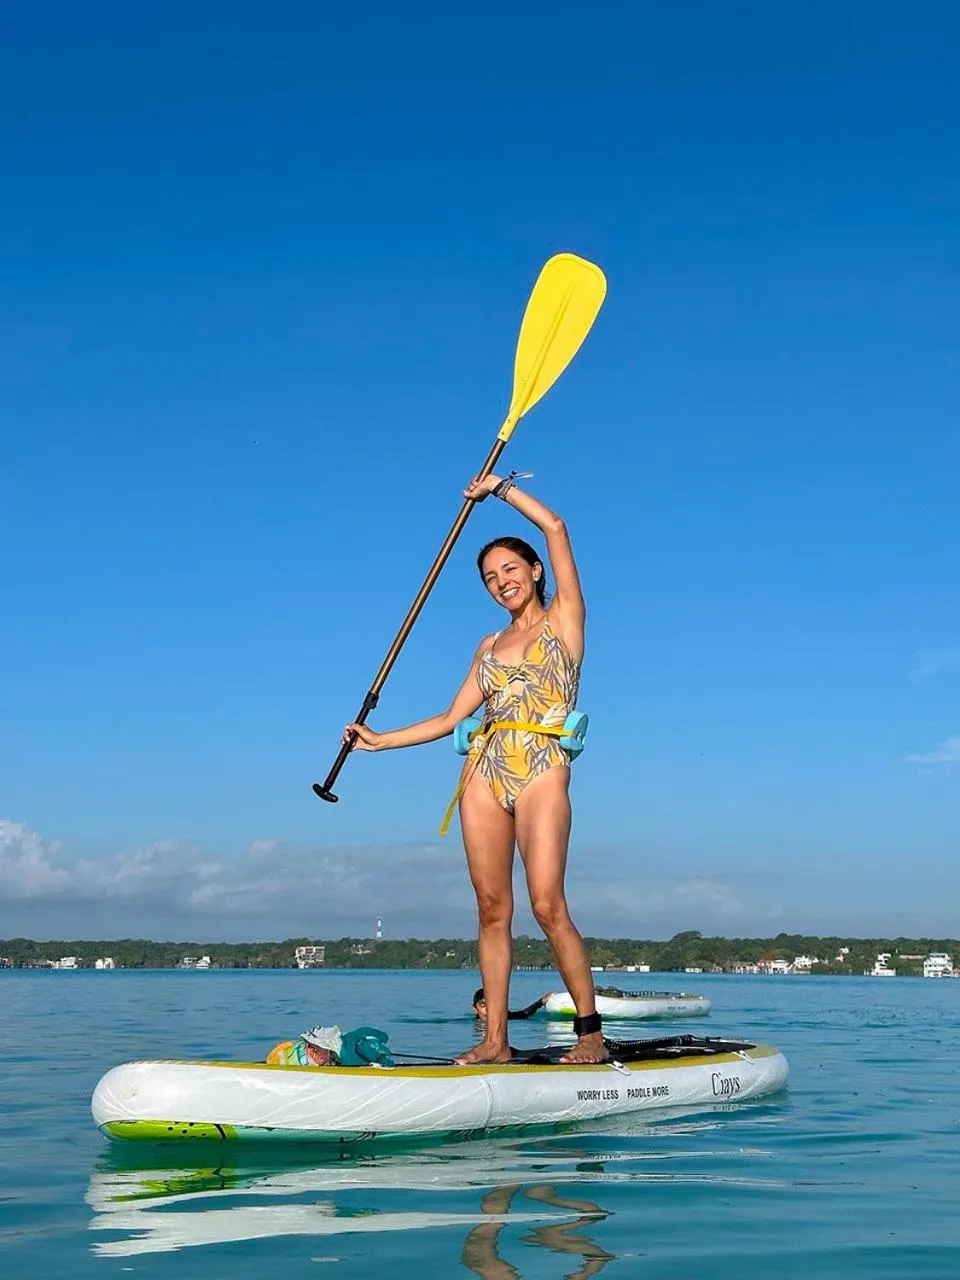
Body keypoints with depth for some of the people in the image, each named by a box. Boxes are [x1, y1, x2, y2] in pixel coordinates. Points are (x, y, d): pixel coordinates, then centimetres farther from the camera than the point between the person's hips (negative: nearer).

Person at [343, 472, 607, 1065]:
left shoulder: (564, 619, 9)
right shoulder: (490, 647, 22)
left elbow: (555, 527, -1)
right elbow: (453, 718, 20)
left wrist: (502, 487, 9)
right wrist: (382, 740, 17)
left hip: (542, 771, -5)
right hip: (484, 771, 5)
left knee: (548, 905, -17)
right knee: (493, 909, 0)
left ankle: (591, 1032, -10)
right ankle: (495, 1040, 1)